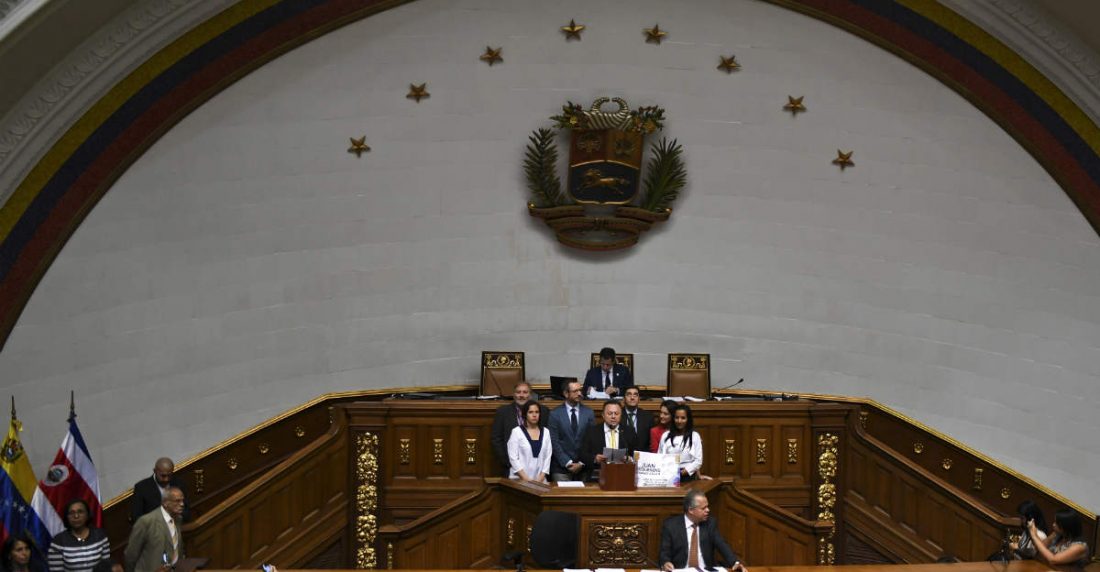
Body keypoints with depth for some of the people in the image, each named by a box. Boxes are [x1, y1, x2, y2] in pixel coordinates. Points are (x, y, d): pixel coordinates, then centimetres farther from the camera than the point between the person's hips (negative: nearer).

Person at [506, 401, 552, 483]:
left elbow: (547, 457, 7)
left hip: (540, 480, 3)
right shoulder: (516, 432, 0)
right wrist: (526, 479, -13)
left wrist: (541, 478, -6)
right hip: (520, 479, -3)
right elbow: (513, 457, -6)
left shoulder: (546, 432, 10)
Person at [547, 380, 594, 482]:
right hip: (561, 468, -2)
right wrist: (568, 463, -10)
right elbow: (554, 442, -3)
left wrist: (581, 463, -5)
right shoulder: (555, 414, 0)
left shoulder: (589, 412, 6)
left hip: (583, 467, 2)